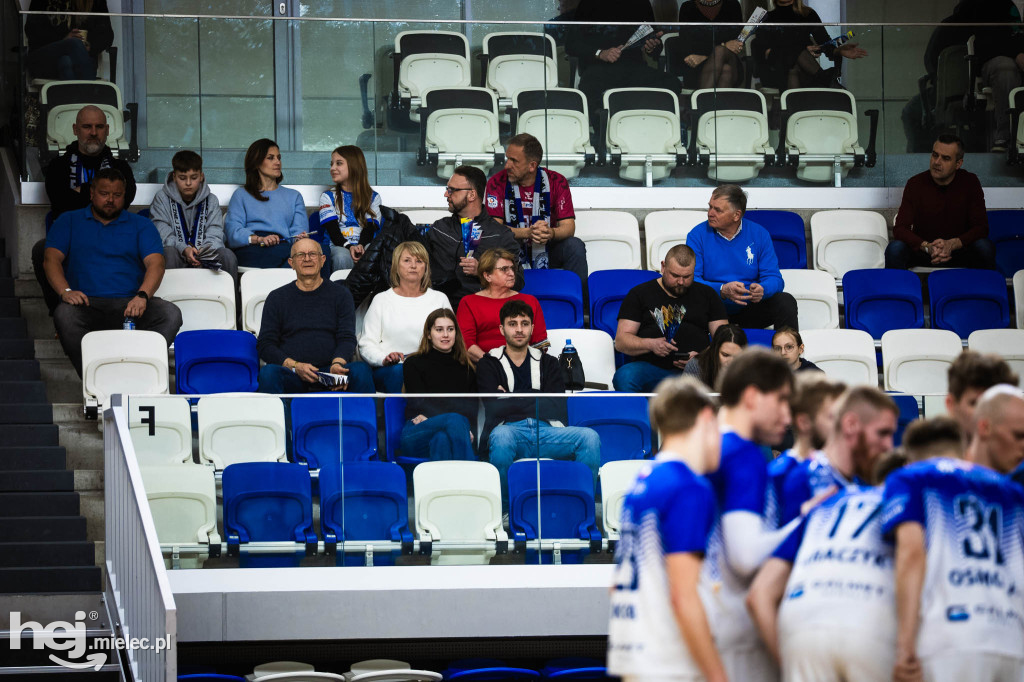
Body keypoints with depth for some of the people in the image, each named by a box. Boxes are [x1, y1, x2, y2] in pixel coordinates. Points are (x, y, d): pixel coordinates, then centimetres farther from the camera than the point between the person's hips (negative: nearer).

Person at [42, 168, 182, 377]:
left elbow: (155, 263, 2)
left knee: (171, 314, -30)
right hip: (87, 303, -1)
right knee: (64, 315, -37)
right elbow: (51, 259, 5)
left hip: (130, 304, 1)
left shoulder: (141, 225, 18)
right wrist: (65, 291, -17)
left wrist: (142, 296, -19)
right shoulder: (69, 222, 18)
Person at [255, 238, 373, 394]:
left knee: (361, 370, -32)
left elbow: (347, 338, 7)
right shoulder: (277, 298, 14)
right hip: (292, 375, 0)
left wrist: (337, 364, -17)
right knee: (268, 373, -35)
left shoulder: (340, 294, 15)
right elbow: (265, 345, 7)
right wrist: (295, 366, -12)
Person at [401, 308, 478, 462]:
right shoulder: (414, 364, 20)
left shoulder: (466, 368, 28)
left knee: (442, 438, -40)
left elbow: (473, 409, 15)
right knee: (455, 420, -38)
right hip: (416, 435, -2)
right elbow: (418, 404, 6)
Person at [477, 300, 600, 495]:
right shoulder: (488, 365, 18)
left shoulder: (547, 363, 25)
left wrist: (511, 398, 4)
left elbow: (558, 406, 7)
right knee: (501, 435, -41)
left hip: (546, 430, 3)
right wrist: (535, 400, 4)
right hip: (510, 429, -3)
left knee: (590, 437, -27)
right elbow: (494, 408, -1)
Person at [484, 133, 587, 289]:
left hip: (547, 251, 2)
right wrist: (528, 232, -33)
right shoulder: (497, 182, -6)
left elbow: (568, 226, -10)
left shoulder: (556, 182, -5)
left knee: (575, 246, -26)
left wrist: (550, 233, -35)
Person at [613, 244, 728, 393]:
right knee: (624, 376, -36)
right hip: (650, 368, 0)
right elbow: (621, 341, 9)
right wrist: (650, 345, -11)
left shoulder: (706, 294, 21)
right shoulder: (639, 294, 16)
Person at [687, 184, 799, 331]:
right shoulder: (697, 235, -3)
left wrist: (761, 290, -27)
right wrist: (723, 290, -31)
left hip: (749, 309, 2)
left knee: (786, 302, -23)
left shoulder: (759, 234, 2)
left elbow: (773, 278, -2)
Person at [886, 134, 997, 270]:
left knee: (985, 247, -29)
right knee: (895, 248, -30)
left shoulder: (970, 182, -6)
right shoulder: (915, 184, -7)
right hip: (922, 253, 0)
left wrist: (952, 244, -29)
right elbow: (900, 228, -13)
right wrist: (927, 247, -33)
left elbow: (981, 228, -9)